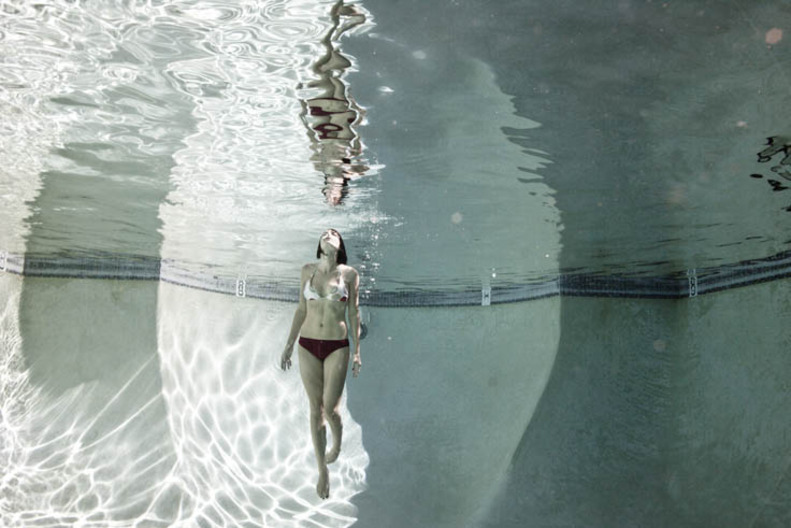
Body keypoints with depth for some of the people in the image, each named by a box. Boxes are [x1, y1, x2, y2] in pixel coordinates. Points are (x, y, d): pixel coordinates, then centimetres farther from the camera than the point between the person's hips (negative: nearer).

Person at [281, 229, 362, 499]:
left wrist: (357, 352, 2)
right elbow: (301, 310, 10)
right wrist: (289, 345, 9)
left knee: (330, 408, -3)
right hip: (308, 345, 2)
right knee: (315, 409, 6)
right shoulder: (308, 270, 5)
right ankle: (323, 470, 19)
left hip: (337, 346, -2)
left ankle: (337, 442, 33)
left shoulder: (349, 274, -1)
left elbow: (354, 313, 3)